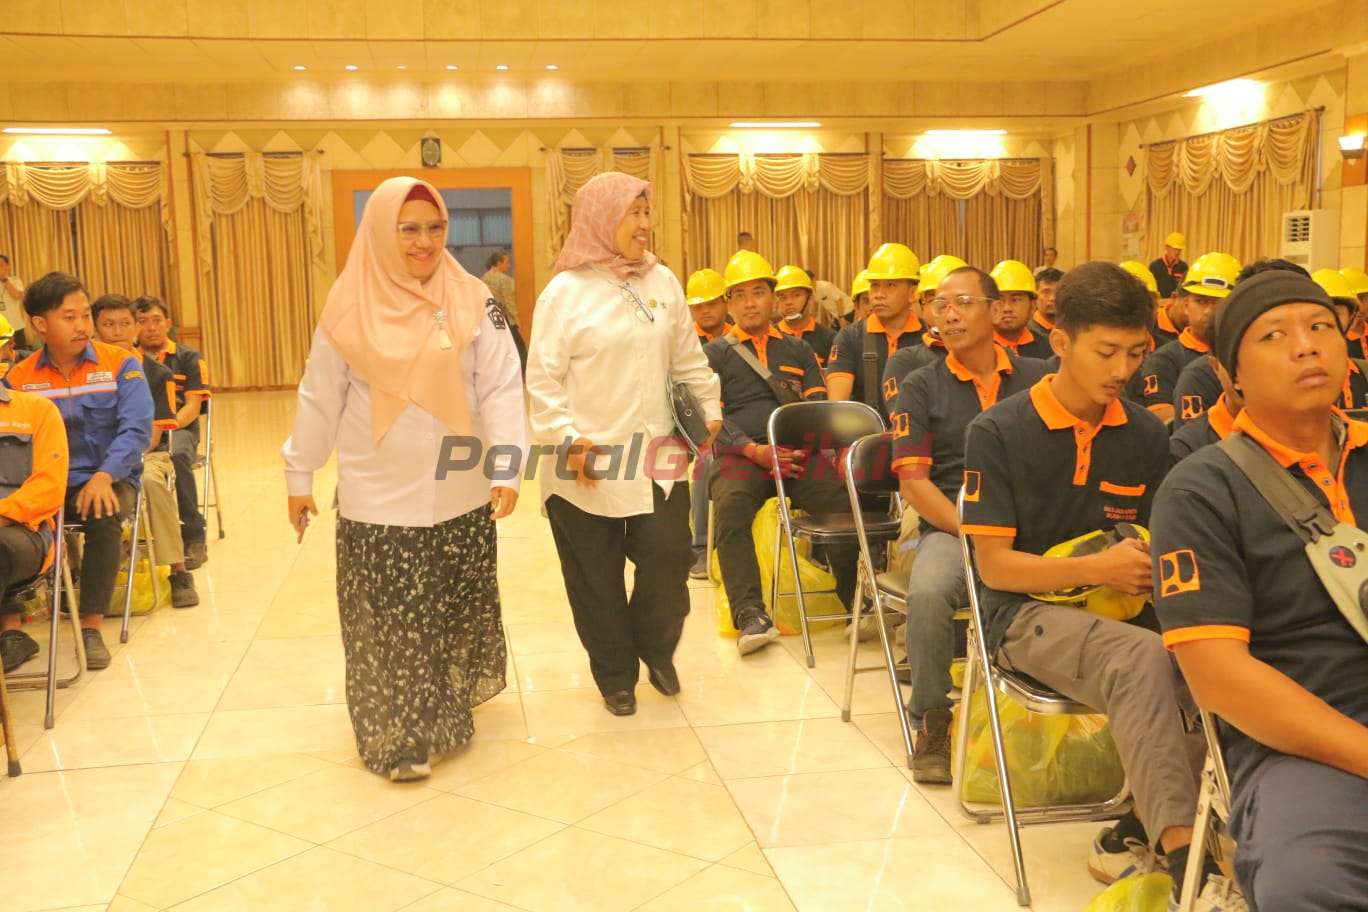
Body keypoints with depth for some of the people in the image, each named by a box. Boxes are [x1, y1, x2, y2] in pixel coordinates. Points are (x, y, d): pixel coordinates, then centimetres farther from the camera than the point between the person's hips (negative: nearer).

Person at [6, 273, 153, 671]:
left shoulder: (121, 364, 0)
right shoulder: (18, 378, 5)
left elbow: (137, 428, -10)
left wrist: (104, 476, -25)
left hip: (106, 481, -1)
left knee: (103, 518, -33)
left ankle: (91, 626, -22)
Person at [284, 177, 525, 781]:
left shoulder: (471, 301, -2)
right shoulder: (350, 308, -2)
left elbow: (501, 388, -7)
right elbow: (319, 399, 4)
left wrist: (505, 466, -18)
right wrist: (299, 476, 8)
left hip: (459, 495, 1)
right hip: (378, 499, -1)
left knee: (456, 612, 14)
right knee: (389, 620, 4)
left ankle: (446, 715, 36)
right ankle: (399, 738, 16)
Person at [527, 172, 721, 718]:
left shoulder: (663, 282, 7)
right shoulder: (565, 291, -8)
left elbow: (688, 358, 16)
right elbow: (543, 377, -10)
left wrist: (709, 409, 16)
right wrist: (567, 439, -18)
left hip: (657, 457, 4)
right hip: (587, 465, -3)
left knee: (668, 563, 2)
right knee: (597, 580, 6)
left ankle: (656, 650, 30)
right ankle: (615, 676, 26)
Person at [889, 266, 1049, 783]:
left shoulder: (1037, 378, 12)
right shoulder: (921, 387, 8)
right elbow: (914, 483, -1)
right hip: (952, 526, -1)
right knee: (927, 592, -33)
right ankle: (931, 722, -10)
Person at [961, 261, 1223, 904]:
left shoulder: (1146, 435, 6)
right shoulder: (999, 433, -6)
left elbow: (1155, 541, 14)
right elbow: (995, 565, -9)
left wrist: (1150, 572, -11)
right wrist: (1099, 568, -22)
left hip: (1122, 610, 5)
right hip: (1028, 613, -4)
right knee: (1141, 659, -35)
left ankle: (1136, 832, -11)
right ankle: (1182, 854, -30)